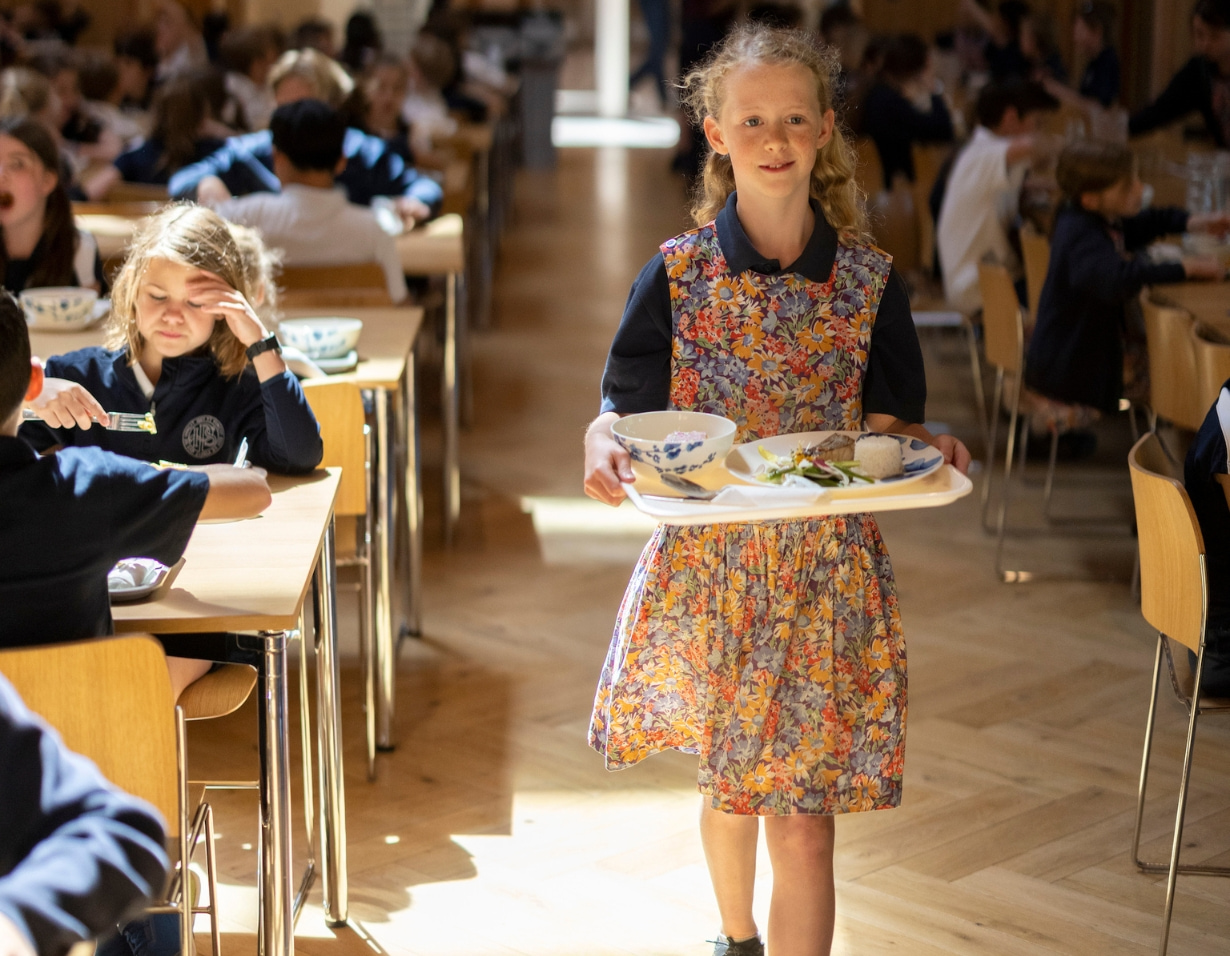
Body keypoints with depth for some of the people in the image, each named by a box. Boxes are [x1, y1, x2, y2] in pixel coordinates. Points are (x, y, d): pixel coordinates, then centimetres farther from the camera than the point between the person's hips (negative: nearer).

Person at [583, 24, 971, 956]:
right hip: (706, 565, 1)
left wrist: (923, 453, -21)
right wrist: (602, 446, -25)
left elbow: (888, 425, 1)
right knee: (728, 781, 21)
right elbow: (626, 408, -3)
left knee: (804, 819, -2)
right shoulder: (678, 273, -5)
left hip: (828, 572, -1)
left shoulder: (870, 279, -3)